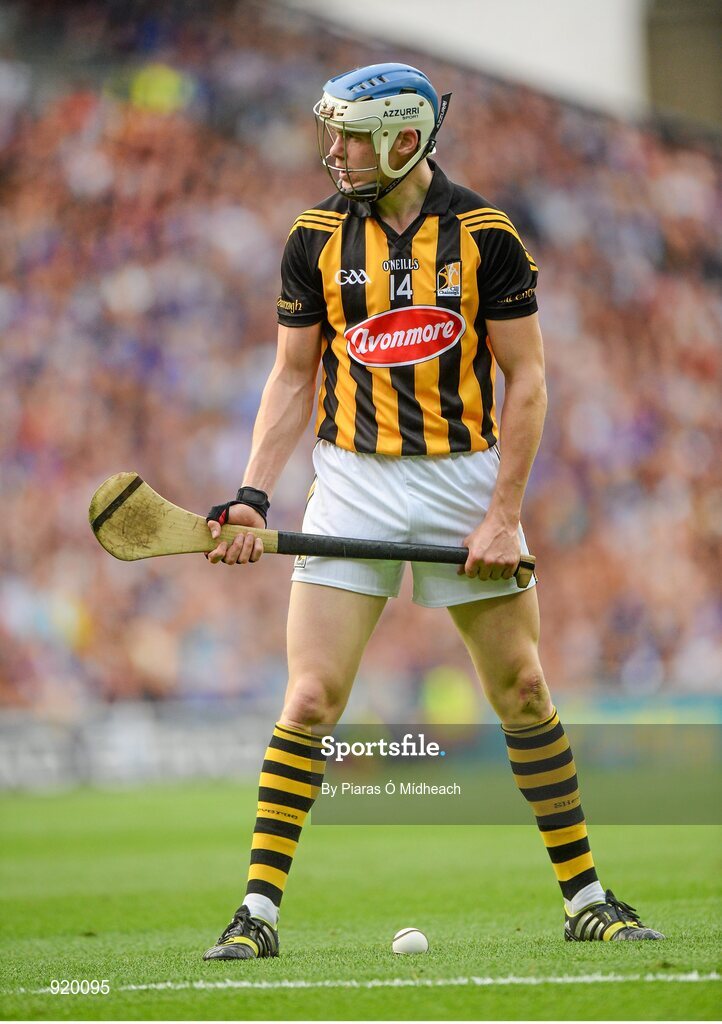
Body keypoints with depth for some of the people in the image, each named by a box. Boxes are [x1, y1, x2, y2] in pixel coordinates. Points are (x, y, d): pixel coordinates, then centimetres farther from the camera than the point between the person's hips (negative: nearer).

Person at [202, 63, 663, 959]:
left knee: (523, 692, 4)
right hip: (353, 483, 1)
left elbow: (526, 380, -2)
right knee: (312, 697, -8)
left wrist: (502, 516, -9)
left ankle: (586, 899, 14)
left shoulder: (486, 235, -4)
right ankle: (258, 909, -3)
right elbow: (292, 378, 7)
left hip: (466, 476, -1)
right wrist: (253, 494, -6)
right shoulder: (316, 239, 1)